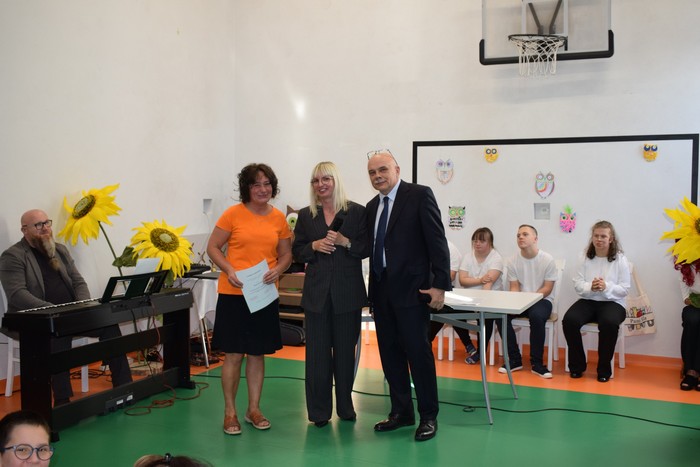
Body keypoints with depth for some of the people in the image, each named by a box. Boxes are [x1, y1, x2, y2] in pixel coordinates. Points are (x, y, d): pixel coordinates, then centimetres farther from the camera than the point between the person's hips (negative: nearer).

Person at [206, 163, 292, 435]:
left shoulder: (279, 218, 5)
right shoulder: (233, 214, -5)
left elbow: (286, 254, 12)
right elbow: (213, 247, -1)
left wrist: (278, 270, -9)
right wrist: (229, 270, -17)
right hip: (234, 293, -3)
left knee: (258, 353, 12)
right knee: (234, 355, 2)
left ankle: (253, 409, 25)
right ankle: (230, 412, 17)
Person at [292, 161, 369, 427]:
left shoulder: (357, 212, 0)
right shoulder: (306, 216, 7)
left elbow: (367, 248, -1)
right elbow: (297, 252, 8)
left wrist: (345, 242, -17)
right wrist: (314, 246, -11)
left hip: (347, 293, -1)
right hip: (317, 293, 2)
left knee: (345, 351, 9)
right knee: (317, 353, 4)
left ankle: (345, 407, 24)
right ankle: (319, 411, 15)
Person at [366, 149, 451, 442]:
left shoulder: (419, 195, -7)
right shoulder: (372, 206, 13)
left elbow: (437, 240, -12)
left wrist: (440, 284, -17)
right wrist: (373, 290, 12)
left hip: (412, 289, -7)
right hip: (381, 291, 7)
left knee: (418, 352, -1)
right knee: (390, 354, 12)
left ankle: (429, 416, 13)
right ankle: (401, 412, 25)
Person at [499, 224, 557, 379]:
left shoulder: (548, 260, -7)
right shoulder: (513, 261, 2)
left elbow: (547, 288, -10)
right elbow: (514, 287, 2)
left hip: (541, 300, -3)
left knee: (536, 316, -37)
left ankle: (536, 363, -21)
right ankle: (515, 360, -12)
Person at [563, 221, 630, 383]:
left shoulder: (620, 260, -1)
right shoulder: (585, 258, 5)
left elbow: (624, 289, -6)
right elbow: (577, 284, 1)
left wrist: (606, 287, -24)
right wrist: (590, 287, -20)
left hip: (612, 302, -2)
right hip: (588, 301, 2)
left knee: (609, 323, -35)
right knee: (569, 320, -26)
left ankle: (604, 369, -15)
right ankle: (577, 365, -7)